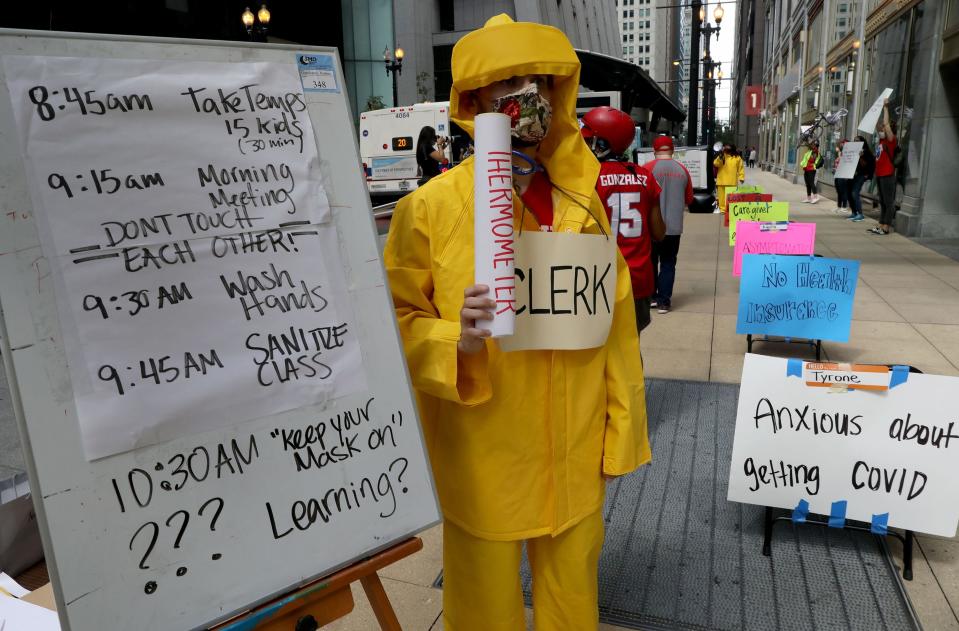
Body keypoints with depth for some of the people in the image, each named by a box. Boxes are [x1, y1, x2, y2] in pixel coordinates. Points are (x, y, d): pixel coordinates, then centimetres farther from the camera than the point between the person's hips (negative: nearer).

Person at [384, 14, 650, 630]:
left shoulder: (584, 203, 2)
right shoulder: (430, 205, -10)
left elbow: (615, 325, 7)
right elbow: (398, 322, -7)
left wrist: (621, 428, 8)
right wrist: (456, 341, -27)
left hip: (575, 454, 4)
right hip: (482, 459, -3)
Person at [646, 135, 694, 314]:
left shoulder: (648, 168, -9)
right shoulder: (682, 170, 2)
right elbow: (689, 199, 9)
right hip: (674, 226, 2)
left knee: (651, 261, 13)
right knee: (668, 263, 8)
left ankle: (651, 296, 17)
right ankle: (664, 301, 4)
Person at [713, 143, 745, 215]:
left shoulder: (737, 157, 6)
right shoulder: (721, 156, 7)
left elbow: (740, 168, 6)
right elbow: (716, 164, -9)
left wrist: (741, 178, -3)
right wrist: (721, 155, -17)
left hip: (732, 182, 0)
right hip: (722, 181, 1)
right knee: (722, 196, 1)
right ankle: (722, 209, 7)